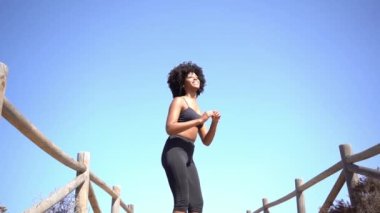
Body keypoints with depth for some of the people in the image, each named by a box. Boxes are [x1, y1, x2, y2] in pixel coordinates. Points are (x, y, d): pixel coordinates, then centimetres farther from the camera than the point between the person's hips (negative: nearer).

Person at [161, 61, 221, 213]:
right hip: (174, 152, -8)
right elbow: (170, 128, -12)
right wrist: (199, 120, -14)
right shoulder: (178, 101, 5)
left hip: (188, 157, 8)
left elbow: (206, 141, 19)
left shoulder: (197, 110, 26)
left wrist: (214, 122, 2)